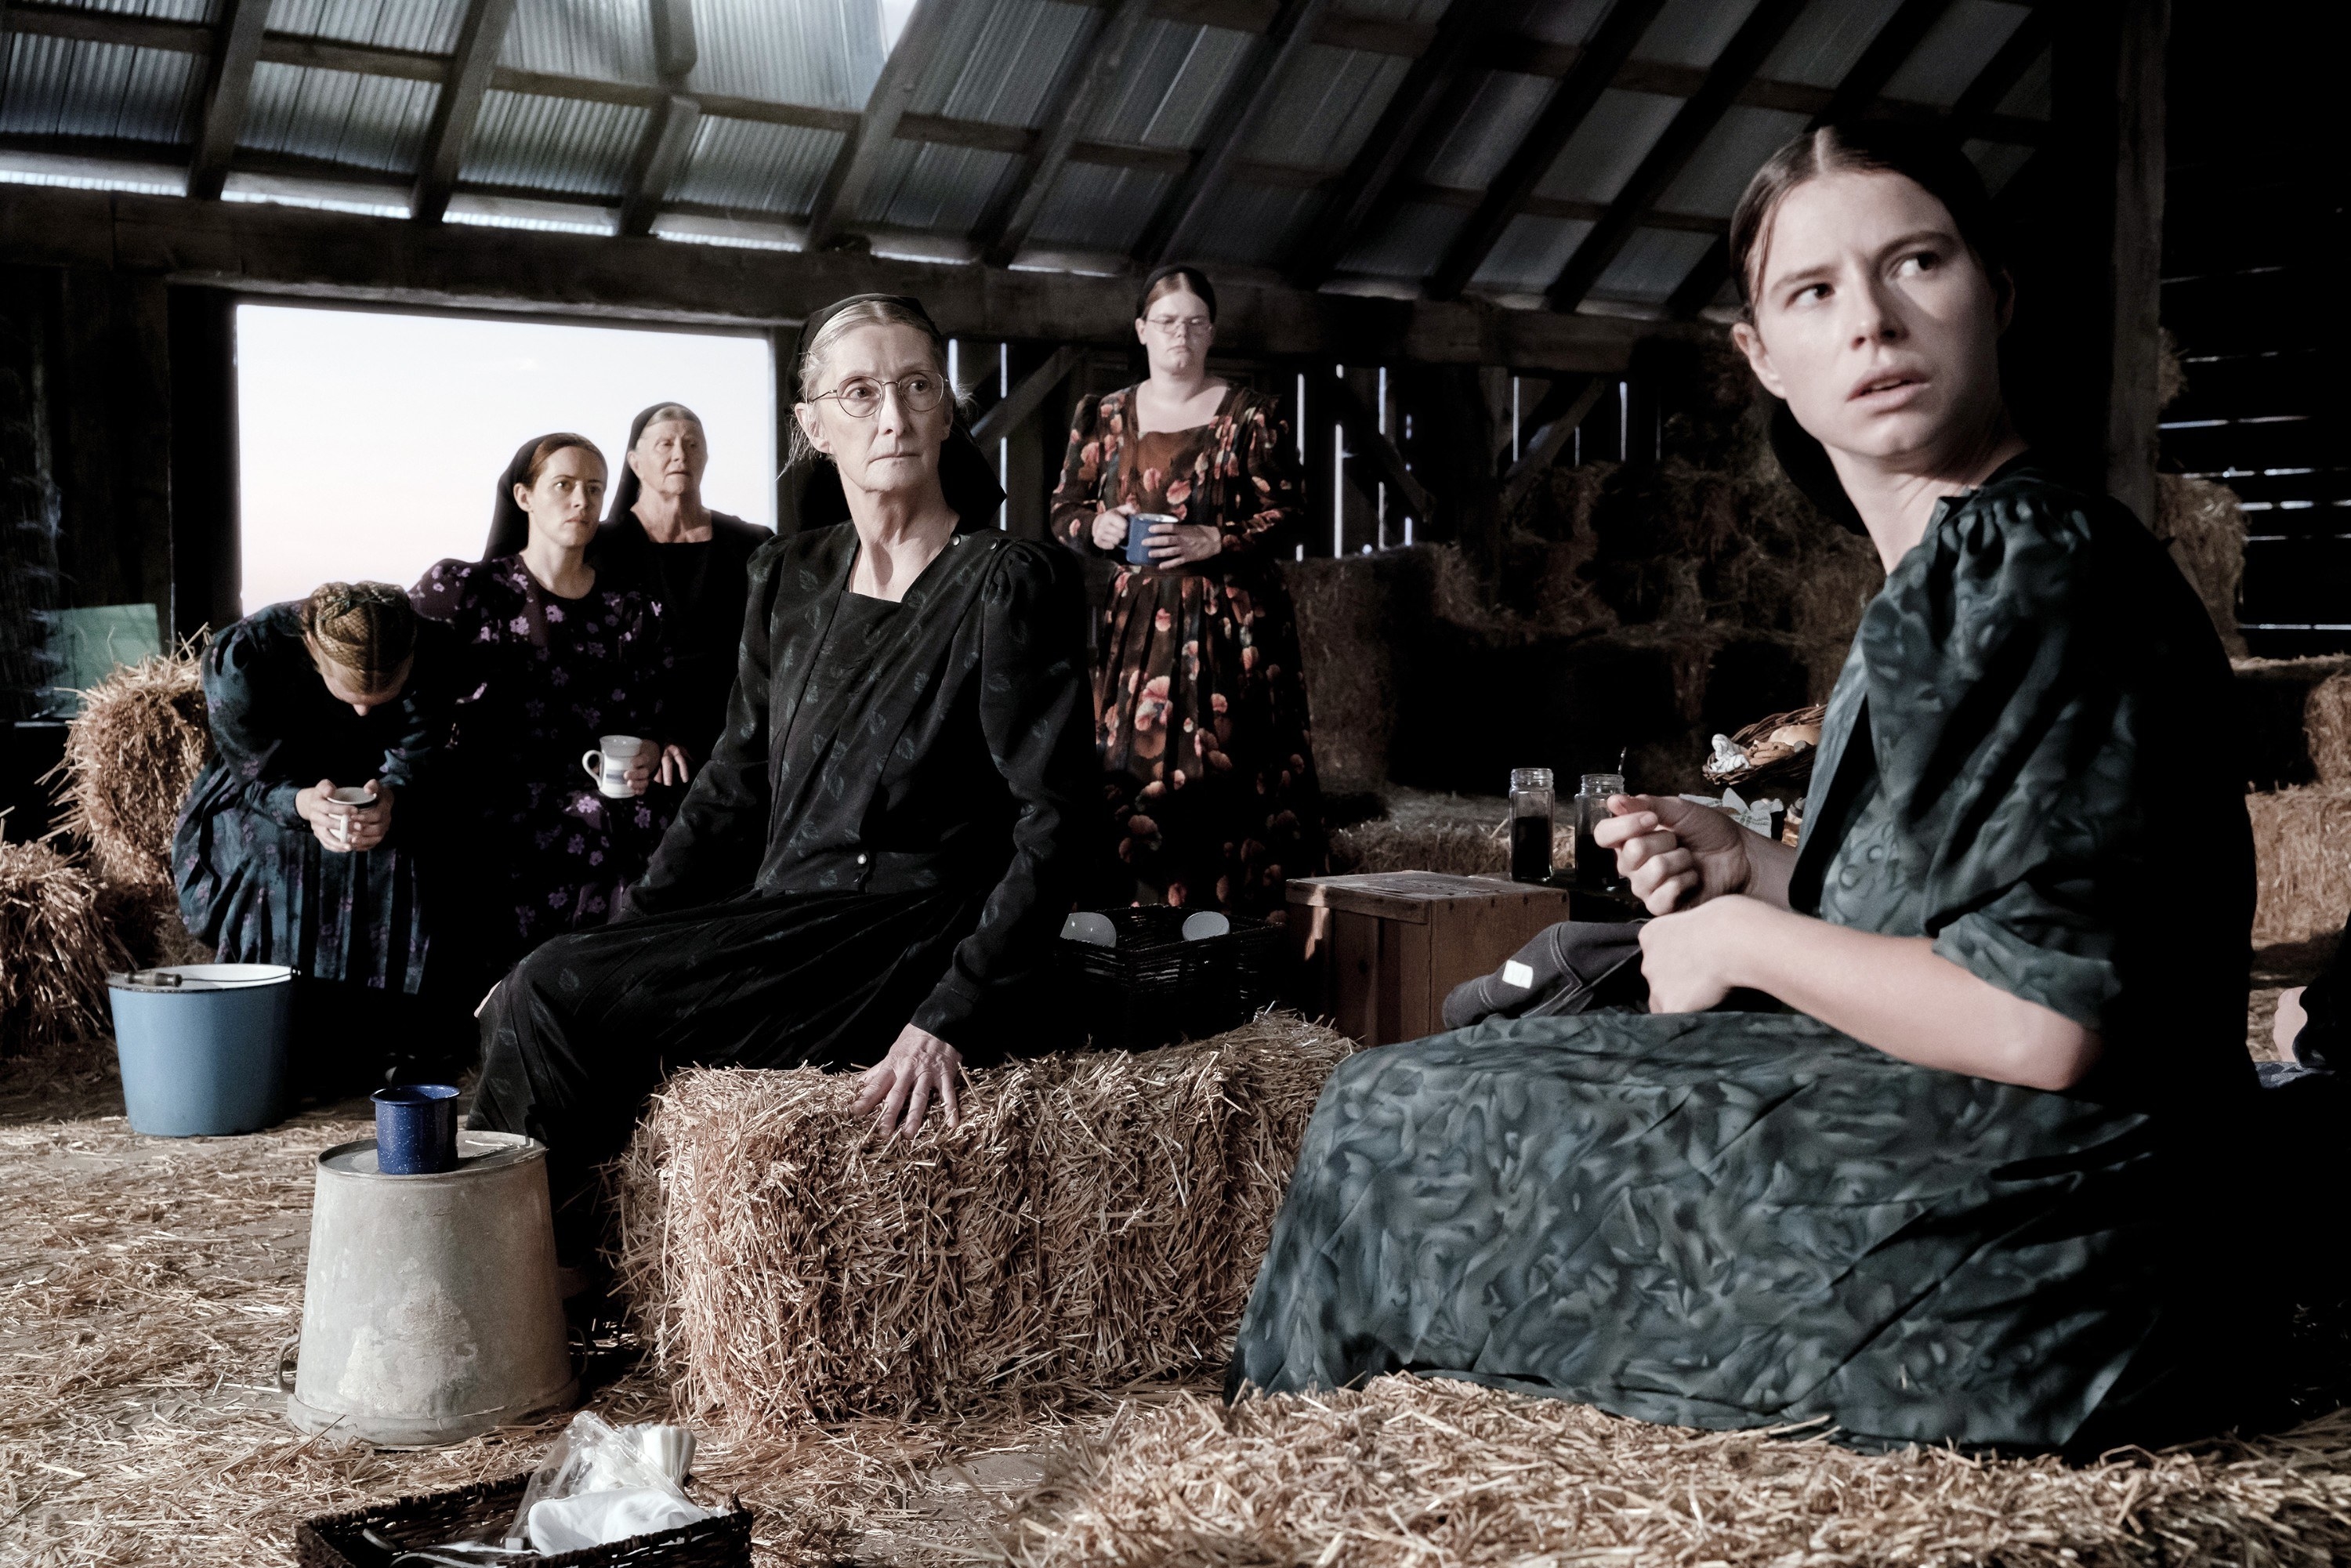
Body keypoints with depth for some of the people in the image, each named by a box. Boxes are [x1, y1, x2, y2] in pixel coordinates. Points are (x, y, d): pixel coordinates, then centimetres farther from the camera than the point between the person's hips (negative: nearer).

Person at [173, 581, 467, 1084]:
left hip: (377, 802, 1)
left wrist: (392, 800, -42)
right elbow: (258, 776, -17)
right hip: (258, 807, -1)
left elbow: (414, 764, -16)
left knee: (396, 860, -25)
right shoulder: (240, 657, -28)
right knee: (274, 858, -28)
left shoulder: (432, 653, -24)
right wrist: (303, 804, -41)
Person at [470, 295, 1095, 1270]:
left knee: (556, 1004, -16)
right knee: (534, 999, -9)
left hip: (908, 951, -7)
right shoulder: (790, 578, 12)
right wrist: (622, 939, 4)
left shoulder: (1009, 584, -9)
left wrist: (952, 1017, -22)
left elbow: (1051, 823, -13)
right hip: (779, 930, 7)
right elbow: (734, 785, 15)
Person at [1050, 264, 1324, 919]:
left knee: (1227, 779, -8)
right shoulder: (1103, 417, 12)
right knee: (1131, 775, -4)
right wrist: (1097, 528, -7)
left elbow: (1285, 518, 1)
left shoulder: (1251, 415, 4)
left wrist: (1214, 541, -14)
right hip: (1137, 622, 3)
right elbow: (1064, 512, 15)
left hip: (1233, 624, -3)